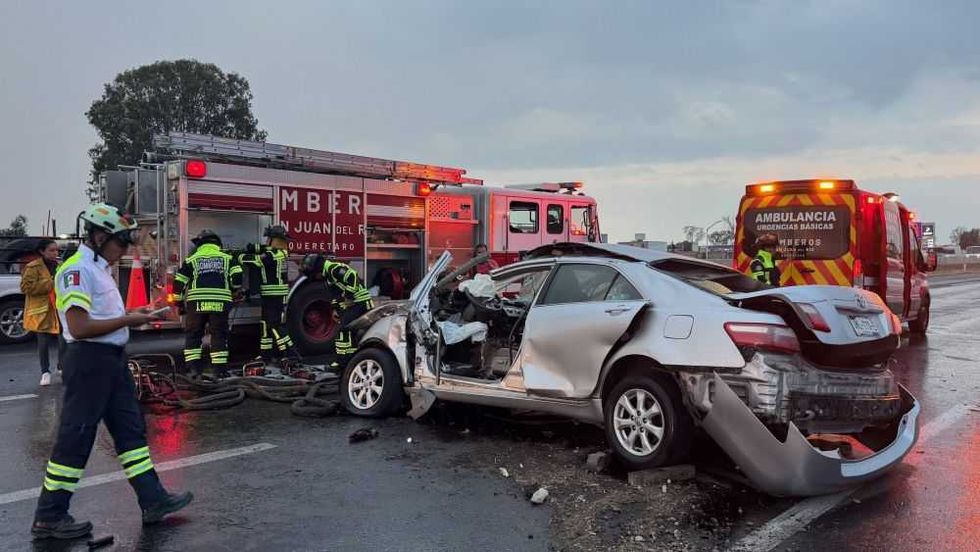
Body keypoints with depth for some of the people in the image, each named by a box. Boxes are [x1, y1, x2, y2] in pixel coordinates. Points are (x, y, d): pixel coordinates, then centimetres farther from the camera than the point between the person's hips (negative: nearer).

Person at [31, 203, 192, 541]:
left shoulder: (99, 268, 15)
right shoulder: (77, 270, -16)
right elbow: (79, 327, -23)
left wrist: (132, 315, 10)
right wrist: (128, 320, -16)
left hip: (112, 360, 10)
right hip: (89, 361, -10)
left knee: (131, 428, 10)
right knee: (75, 438, -1)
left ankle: (153, 500, 16)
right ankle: (49, 517, 13)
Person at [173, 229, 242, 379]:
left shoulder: (192, 259, 13)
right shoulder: (227, 258, 13)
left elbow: (179, 283, 10)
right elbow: (237, 277, 0)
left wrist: (179, 303, 19)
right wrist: (232, 291, 20)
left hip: (196, 303, 0)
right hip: (220, 303, 0)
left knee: (193, 335, 11)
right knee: (219, 335, 7)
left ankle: (194, 368, 5)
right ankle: (219, 369, 5)